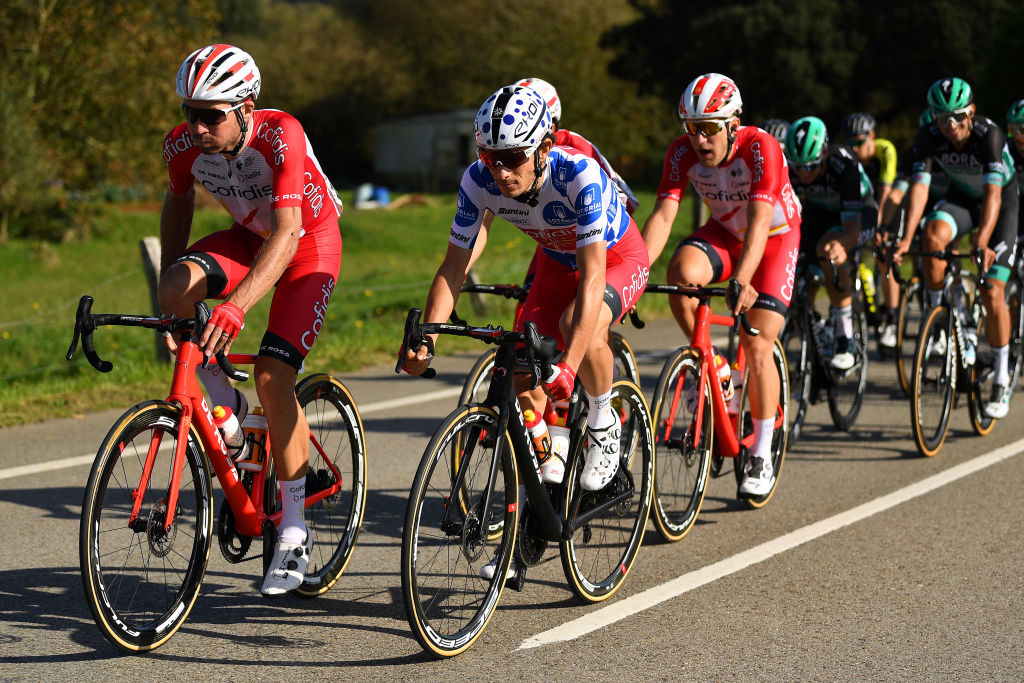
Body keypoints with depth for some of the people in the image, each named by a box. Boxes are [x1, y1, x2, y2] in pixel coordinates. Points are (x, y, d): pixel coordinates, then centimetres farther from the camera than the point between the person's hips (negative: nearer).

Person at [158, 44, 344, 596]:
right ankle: (224, 406, -2)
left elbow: (287, 235, -43)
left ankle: (294, 533, -9)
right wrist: (168, 288, 1)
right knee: (178, 290, -27)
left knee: (272, 375, -20)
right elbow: (178, 202, 4)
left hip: (310, 243, -5)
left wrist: (235, 307, -55)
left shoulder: (280, 135, -35)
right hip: (249, 237, 5)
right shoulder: (182, 145, -19)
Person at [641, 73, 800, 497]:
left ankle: (762, 457, 2)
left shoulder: (760, 148, -32)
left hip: (775, 236, -3)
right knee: (681, 271, -31)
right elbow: (663, 215, -27)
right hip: (724, 231, 3)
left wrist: (742, 279, -56)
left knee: (757, 349, -13)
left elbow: (759, 221, -42)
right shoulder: (682, 152, -21)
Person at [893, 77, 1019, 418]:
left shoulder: (989, 135, -33)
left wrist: (983, 240, -54)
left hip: (1002, 200, -3)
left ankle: (1002, 381, 4)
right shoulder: (929, 137, -22)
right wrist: (906, 238, -40)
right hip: (961, 198, 3)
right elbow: (919, 186, -27)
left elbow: (993, 194, -40)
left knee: (992, 294, -10)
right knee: (933, 234, -33)